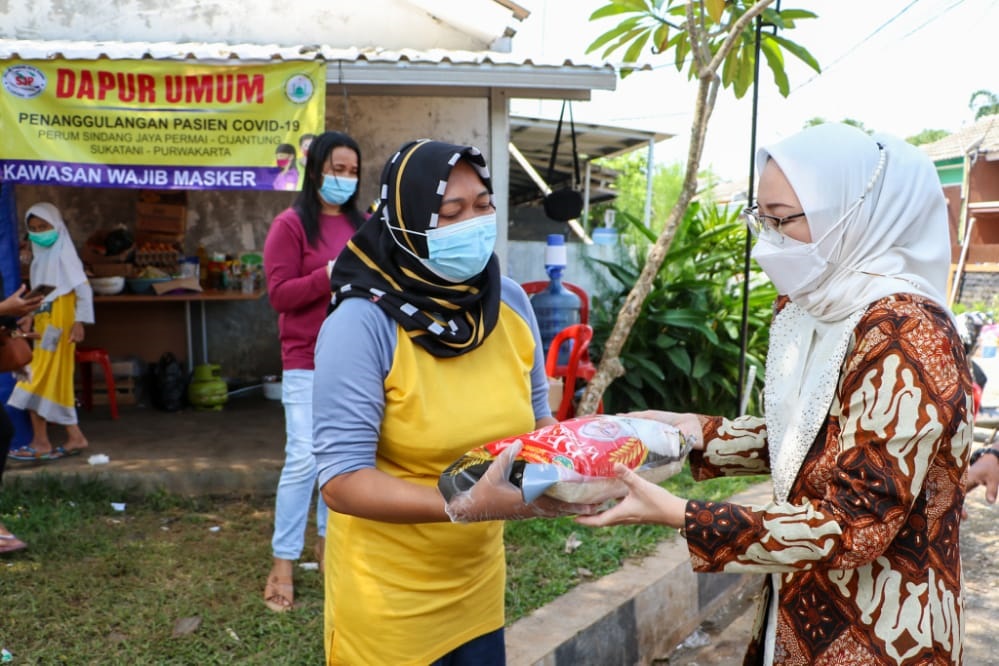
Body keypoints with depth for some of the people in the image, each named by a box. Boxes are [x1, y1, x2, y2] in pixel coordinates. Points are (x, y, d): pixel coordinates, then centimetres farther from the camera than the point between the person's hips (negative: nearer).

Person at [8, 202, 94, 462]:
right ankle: (74, 437, 15)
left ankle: (40, 443, -1)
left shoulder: (63, 255, -10)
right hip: (43, 326, 9)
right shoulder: (41, 257, 15)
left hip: (57, 326, -9)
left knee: (38, 382, -7)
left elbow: (83, 289, -16)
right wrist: (29, 319, 12)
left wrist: (79, 322, -20)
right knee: (56, 382, 10)